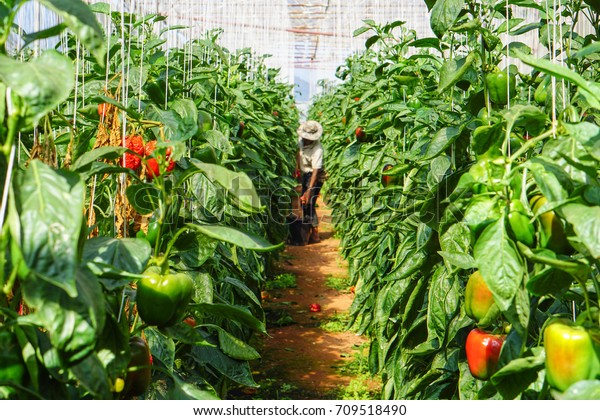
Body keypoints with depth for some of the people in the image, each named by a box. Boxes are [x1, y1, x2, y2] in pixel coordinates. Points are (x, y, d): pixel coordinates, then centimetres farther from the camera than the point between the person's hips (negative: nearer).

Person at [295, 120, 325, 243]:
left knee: (308, 203, -15)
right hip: (305, 173, 8)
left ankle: (315, 234, -11)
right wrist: (297, 166, 14)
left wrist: (309, 190, -38)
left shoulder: (317, 149, -30)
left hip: (315, 176, -8)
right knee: (303, 202, 14)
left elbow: (315, 171, -33)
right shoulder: (301, 139, -8)